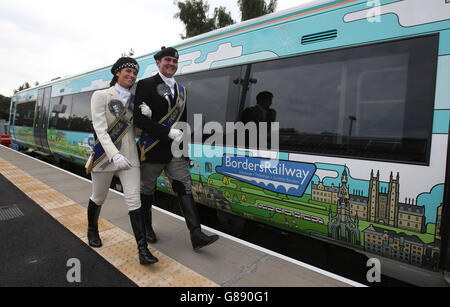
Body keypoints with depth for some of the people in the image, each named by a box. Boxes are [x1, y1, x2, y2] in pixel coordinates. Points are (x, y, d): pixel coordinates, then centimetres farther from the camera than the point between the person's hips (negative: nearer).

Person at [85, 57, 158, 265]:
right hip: (105, 155, -3)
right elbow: (100, 128, -16)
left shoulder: (134, 101, 10)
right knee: (98, 198, 15)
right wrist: (114, 154, -30)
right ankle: (92, 230, 45)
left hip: (129, 156, 3)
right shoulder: (101, 96, -4)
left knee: (134, 200, -5)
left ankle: (143, 250, -3)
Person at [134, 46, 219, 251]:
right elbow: (140, 120, -15)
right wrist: (168, 132, -21)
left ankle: (196, 235, -3)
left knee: (185, 188, -3)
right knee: (147, 190, 12)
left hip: (176, 150, 5)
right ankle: (146, 227, 35)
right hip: (153, 150, -4)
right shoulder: (145, 85, -4)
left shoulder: (181, 90, 15)